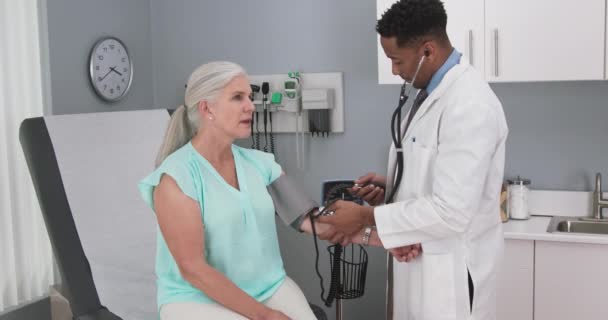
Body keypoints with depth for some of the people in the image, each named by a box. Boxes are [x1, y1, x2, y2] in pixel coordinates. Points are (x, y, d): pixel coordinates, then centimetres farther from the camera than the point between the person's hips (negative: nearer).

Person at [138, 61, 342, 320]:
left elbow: (305, 215, -1)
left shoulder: (258, 163, 5)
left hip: (269, 287, 5)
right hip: (197, 298, -4)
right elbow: (192, 268, -16)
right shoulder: (176, 176, -13)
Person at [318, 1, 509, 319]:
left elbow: (451, 211, -27)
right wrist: (390, 185, 0)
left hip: (449, 271, -9)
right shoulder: (433, 90, 8)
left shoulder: (470, 105, -23)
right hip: (421, 260, 9)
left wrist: (367, 216, -20)